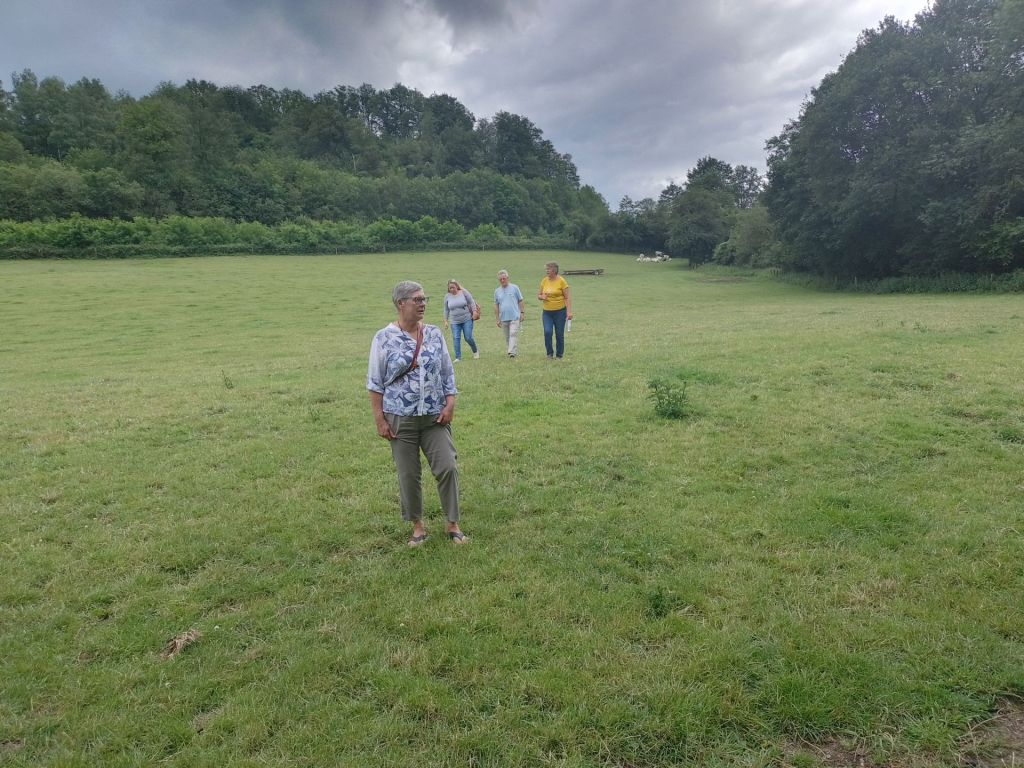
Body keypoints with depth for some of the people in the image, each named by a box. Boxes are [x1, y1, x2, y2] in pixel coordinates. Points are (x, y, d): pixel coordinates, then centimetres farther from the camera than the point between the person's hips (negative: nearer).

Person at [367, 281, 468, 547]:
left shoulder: (434, 334, 3)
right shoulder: (384, 338, -6)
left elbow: (448, 373, 9)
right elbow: (375, 383, -3)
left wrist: (450, 404, -2)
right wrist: (379, 419, -6)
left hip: (435, 417, 2)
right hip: (401, 419, -2)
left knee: (448, 468, -2)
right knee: (408, 475, 6)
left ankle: (453, 524, 14)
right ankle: (418, 526, 25)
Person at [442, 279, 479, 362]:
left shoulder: (464, 292, -5)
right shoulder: (447, 296, 3)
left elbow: (472, 302, 0)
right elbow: (446, 310, 12)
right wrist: (446, 321, 11)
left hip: (467, 320, -2)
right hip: (455, 322, 2)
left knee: (468, 338, -3)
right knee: (456, 339, -5)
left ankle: (475, 351, 24)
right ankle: (458, 357, 1)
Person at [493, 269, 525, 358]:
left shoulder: (514, 288, 1)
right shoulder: (497, 291, 9)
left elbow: (520, 301, 5)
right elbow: (496, 305, 12)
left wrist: (522, 313, -1)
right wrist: (497, 319, 9)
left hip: (514, 317, -4)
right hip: (503, 318, 4)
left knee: (513, 334, -15)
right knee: (507, 337, 9)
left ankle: (512, 352, -21)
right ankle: (514, 351, 21)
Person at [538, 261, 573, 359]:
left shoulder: (561, 281, -7)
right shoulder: (544, 281, 6)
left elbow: (567, 298, -7)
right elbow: (539, 295, 17)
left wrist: (569, 312, -16)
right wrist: (541, 297, -8)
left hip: (560, 311, -3)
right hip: (547, 312, 3)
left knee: (559, 334, 2)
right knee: (547, 332, -13)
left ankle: (559, 355, 17)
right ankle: (550, 353, 5)